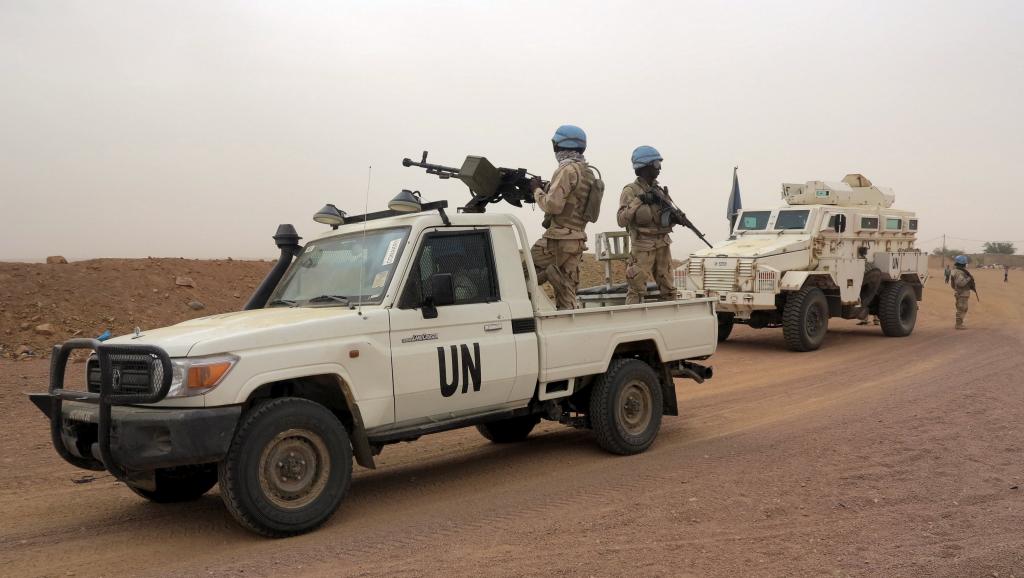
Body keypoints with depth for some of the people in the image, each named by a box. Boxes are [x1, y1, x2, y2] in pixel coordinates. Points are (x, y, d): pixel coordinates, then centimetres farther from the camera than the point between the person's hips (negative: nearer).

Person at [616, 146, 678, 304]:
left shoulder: (659, 190, 12)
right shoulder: (631, 191, -6)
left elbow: (668, 218, 17)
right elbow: (622, 220, -14)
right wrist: (638, 201, -18)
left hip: (663, 245, 6)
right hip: (642, 247, -6)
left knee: (668, 290, 10)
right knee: (636, 291, -6)